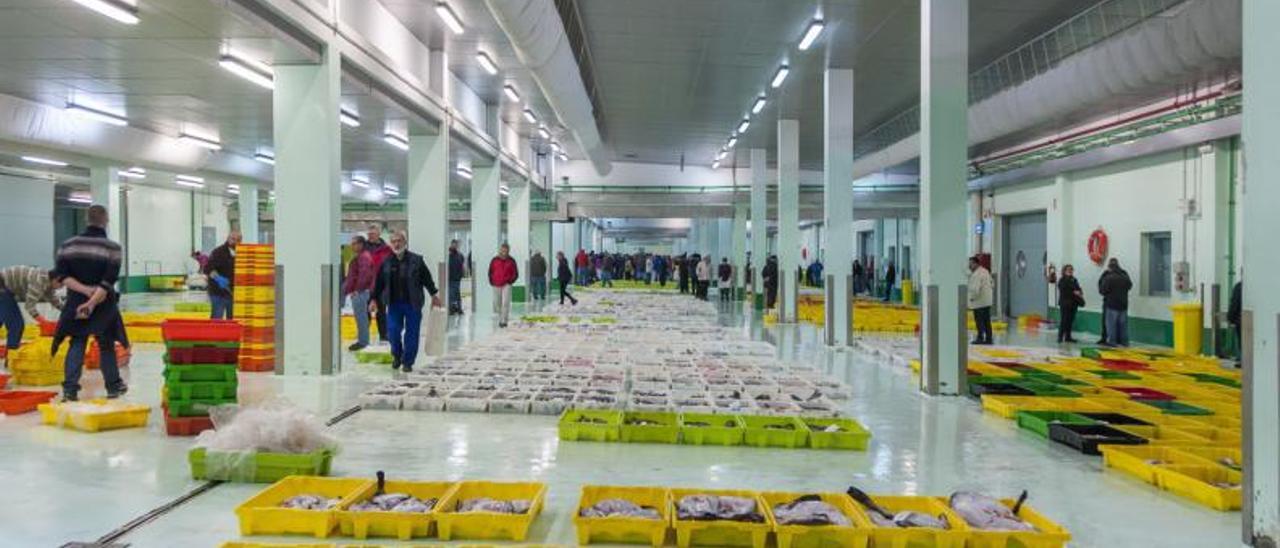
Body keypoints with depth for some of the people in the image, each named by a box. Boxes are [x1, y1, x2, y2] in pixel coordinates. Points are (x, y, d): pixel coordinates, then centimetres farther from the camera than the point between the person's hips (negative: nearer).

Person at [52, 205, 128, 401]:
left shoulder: (68, 245, 2)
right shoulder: (113, 248, -11)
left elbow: (62, 275, -5)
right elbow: (108, 281, -20)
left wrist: (85, 290, -12)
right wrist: (93, 302, -22)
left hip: (76, 303, 2)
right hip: (103, 306, -2)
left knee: (76, 345, 8)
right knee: (106, 346, 11)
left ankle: (69, 389, 0)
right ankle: (113, 386, 23)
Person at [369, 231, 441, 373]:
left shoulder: (416, 260, -2)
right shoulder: (387, 262, 4)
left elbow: (427, 278, 3)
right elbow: (379, 283, 9)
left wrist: (434, 294, 5)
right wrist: (374, 299, 7)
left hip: (412, 303, -1)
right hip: (394, 303, 1)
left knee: (411, 333, 2)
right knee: (394, 330, -4)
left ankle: (408, 362, 14)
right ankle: (396, 356, 22)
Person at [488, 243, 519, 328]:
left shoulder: (511, 261, -1)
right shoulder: (495, 260, 1)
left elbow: (515, 274, 5)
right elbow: (490, 272, 10)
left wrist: (510, 281, -6)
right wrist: (491, 281, 1)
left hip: (506, 285, -2)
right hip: (496, 285, 2)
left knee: (505, 303, -14)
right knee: (497, 303, 10)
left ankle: (504, 321, -12)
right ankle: (500, 319, 30)